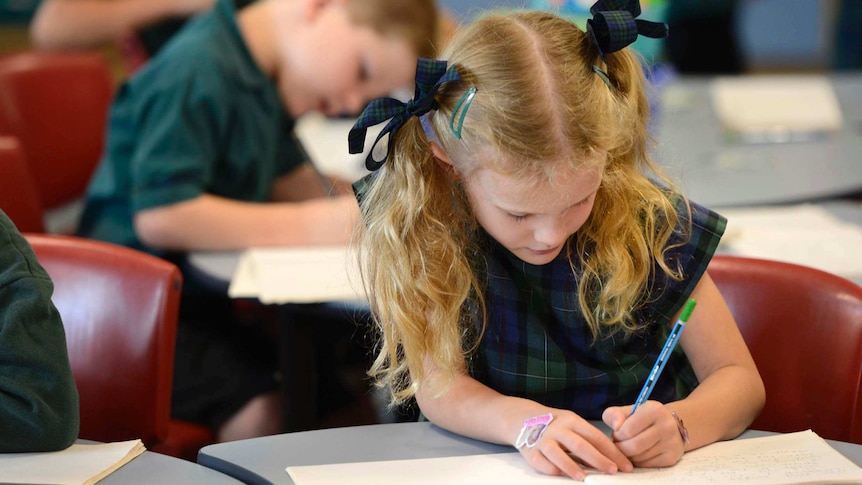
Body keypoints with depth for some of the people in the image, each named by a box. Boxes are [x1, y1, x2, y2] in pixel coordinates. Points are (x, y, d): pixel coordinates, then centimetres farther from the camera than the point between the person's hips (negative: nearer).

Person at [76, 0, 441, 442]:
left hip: (202, 296, 9)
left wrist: (354, 193, 1)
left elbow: (283, 179, 22)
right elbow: (160, 215, -27)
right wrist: (315, 225, -25)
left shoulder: (263, 82, 9)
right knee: (261, 413, -25)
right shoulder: (198, 72, -20)